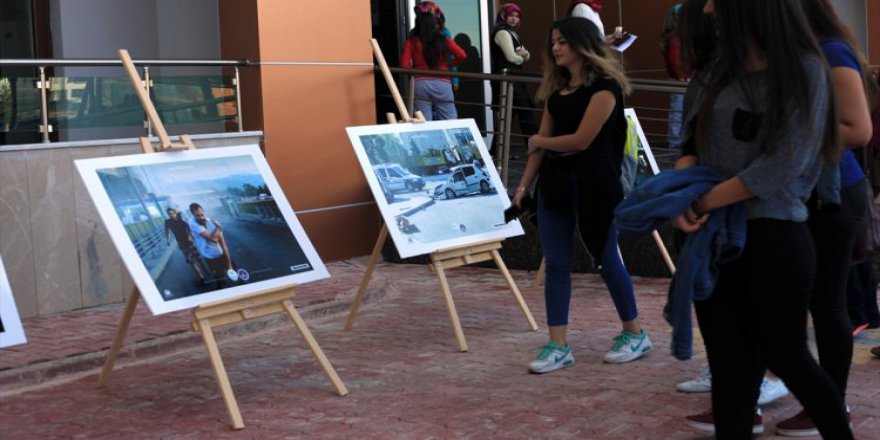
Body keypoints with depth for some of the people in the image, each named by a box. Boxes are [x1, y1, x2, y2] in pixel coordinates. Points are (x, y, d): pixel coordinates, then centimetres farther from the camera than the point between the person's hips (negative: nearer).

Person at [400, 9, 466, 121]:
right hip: (442, 83, 0)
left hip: (420, 83, 0)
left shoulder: (411, 42, 5)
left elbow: (404, 65, -2)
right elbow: (462, 56, 1)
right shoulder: (445, 40, 9)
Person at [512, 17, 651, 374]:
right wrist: (523, 185, 5)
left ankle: (635, 335, 22)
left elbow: (582, 140, -17)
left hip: (593, 182, -7)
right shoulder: (556, 87, 11)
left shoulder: (604, 85, -12)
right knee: (556, 262, 3)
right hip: (555, 180, 7)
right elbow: (541, 141, 10)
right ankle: (558, 345, 7)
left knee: (605, 257, 4)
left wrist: (539, 141, -2)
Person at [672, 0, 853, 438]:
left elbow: (784, 165, -17)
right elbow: (693, 144, 10)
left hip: (774, 238, -5)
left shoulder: (805, 69, -10)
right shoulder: (718, 72, 9)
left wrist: (704, 201, -13)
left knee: (785, 357, 8)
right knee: (729, 366, 9)